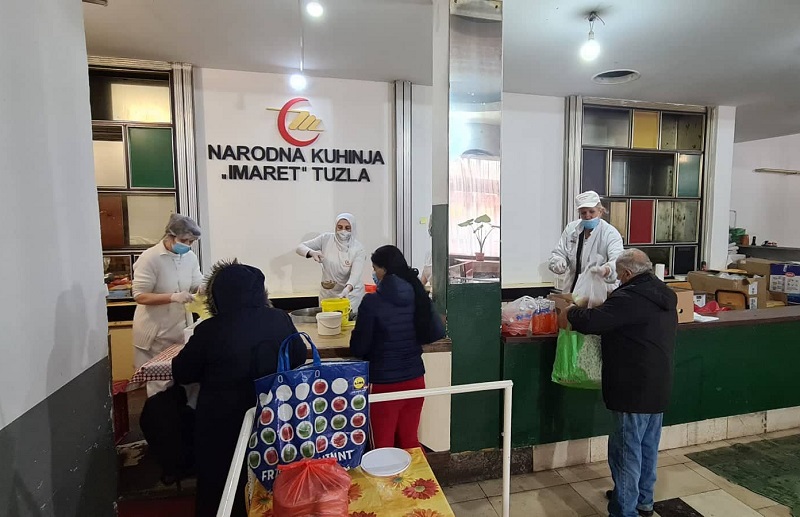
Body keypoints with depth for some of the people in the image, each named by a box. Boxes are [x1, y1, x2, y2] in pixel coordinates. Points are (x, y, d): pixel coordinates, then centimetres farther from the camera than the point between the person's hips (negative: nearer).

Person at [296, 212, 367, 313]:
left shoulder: (358, 249, -15)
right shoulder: (326, 239, -8)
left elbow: (356, 274, -25)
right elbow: (300, 247, -7)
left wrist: (347, 289, -46)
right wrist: (312, 252, -29)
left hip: (351, 294, -2)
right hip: (328, 293, 2)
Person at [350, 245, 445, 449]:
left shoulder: (372, 301, -17)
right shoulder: (418, 296, -4)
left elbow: (358, 348, -12)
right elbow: (437, 332, 4)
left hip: (384, 383, -5)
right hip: (414, 379, 5)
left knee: (383, 446, 14)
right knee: (410, 442, 22)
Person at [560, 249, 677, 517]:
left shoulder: (630, 297, -22)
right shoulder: (666, 296, 8)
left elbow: (591, 321, -26)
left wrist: (570, 313, -8)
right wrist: (608, 304, 18)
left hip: (635, 389, -9)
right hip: (659, 385, 9)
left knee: (626, 449, 3)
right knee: (648, 446, 21)